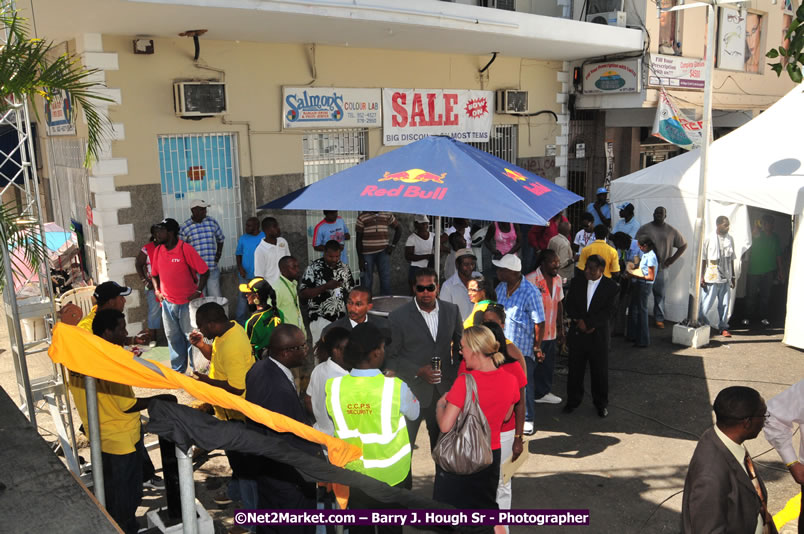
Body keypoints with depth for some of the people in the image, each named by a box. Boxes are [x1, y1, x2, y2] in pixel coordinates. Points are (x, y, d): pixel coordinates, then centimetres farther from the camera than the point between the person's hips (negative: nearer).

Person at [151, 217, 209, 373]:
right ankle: (178, 370, 32)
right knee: (173, 337, 16)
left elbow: (204, 271, -11)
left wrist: (198, 291, -16)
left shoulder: (185, 249, -15)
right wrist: (157, 291, 4)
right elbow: (155, 273, 17)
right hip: (167, 302, 6)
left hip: (187, 302, -6)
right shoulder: (158, 251, 4)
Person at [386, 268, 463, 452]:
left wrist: (456, 376, 4)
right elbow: (390, 357, -7)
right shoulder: (398, 317, -11)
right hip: (411, 391, -3)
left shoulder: (451, 311, 0)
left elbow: (460, 344, 14)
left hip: (443, 390, 3)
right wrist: (418, 371, -18)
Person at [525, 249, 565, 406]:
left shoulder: (557, 279, 6)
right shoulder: (531, 280, -17)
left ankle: (543, 392, 38)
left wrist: (561, 329, 16)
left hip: (551, 333, 7)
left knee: (548, 365, 20)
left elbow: (559, 304, 15)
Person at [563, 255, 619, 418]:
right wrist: (578, 320, -13)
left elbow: (608, 311, -10)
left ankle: (601, 403, 23)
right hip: (577, 332, 2)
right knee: (575, 368, 10)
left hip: (598, 334, -2)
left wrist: (588, 323, -16)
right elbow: (570, 305, 3)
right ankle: (573, 400, 25)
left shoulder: (611, 286, -4)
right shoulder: (577, 282, 4)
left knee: (600, 370, 7)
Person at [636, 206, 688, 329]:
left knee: (660, 294, 3)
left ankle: (659, 319, 11)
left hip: (661, 268, 1)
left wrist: (672, 259, 5)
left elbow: (683, 245, 14)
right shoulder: (644, 228, 3)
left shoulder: (672, 231, 7)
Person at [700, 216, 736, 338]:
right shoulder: (709, 240, -6)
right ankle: (699, 323, 14)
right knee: (706, 304, -1)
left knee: (724, 304, 7)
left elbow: (731, 259, 14)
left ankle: (723, 327, 16)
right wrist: (702, 277, -8)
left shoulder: (730, 239, 8)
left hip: (725, 278, 4)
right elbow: (703, 259, -4)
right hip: (711, 278, -4)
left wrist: (732, 276, 14)